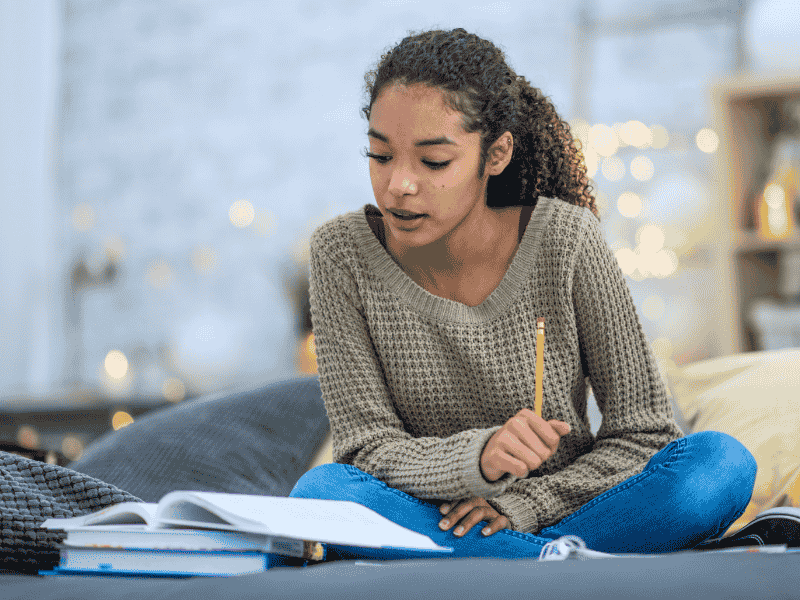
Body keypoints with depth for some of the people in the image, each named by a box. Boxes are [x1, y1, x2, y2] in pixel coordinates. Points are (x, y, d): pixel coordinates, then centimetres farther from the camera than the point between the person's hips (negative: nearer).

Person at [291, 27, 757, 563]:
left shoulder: (566, 242, -11)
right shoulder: (344, 253, -9)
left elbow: (645, 433, -6)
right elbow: (368, 449, -10)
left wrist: (522, 504, -19)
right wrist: (476, 459, -31)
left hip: (560, 512, 0)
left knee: (722, 461, -25)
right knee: (321, 491, -32)